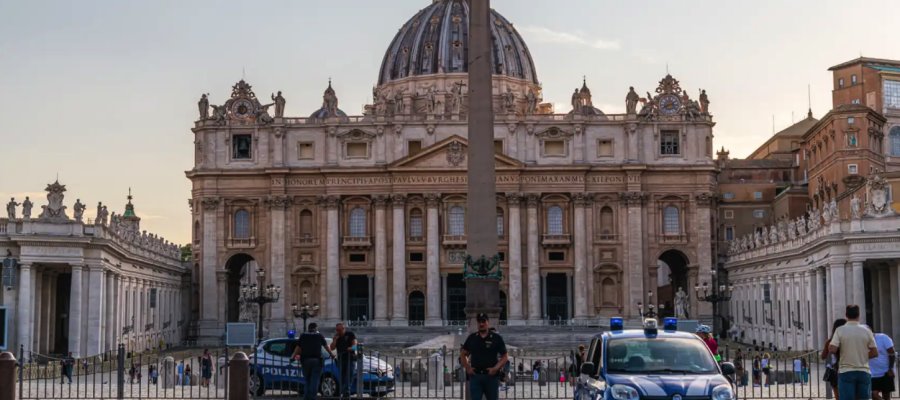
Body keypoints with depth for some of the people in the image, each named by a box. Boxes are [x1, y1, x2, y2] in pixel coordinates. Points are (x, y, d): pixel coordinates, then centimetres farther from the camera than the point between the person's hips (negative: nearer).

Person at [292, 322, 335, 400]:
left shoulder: (303, 336, 10)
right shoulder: (319, 336, 8)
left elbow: (298, 348, 4)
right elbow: (326, 346, 15)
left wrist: (293, 357, 10)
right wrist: (331, 354, 29)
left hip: (305, 360, 2)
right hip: (316, 360, -2)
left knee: (307, 380, 13)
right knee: (314, 381, -2)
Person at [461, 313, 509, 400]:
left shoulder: (497, 338, 2)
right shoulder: (472, 338, 9)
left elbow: (505, 357, 2)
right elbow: (463, 354, 17)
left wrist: (496, 368, -11)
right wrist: (467, 367, 3)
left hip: (491, 376, -1)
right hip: (475, 375, 1)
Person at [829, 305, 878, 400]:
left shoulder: (840, 330, -5)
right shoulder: (866, 331, 1)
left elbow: (832, 350, -13)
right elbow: (875, 353, 2)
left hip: (846, 371, -2)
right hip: (864, 371, 2)